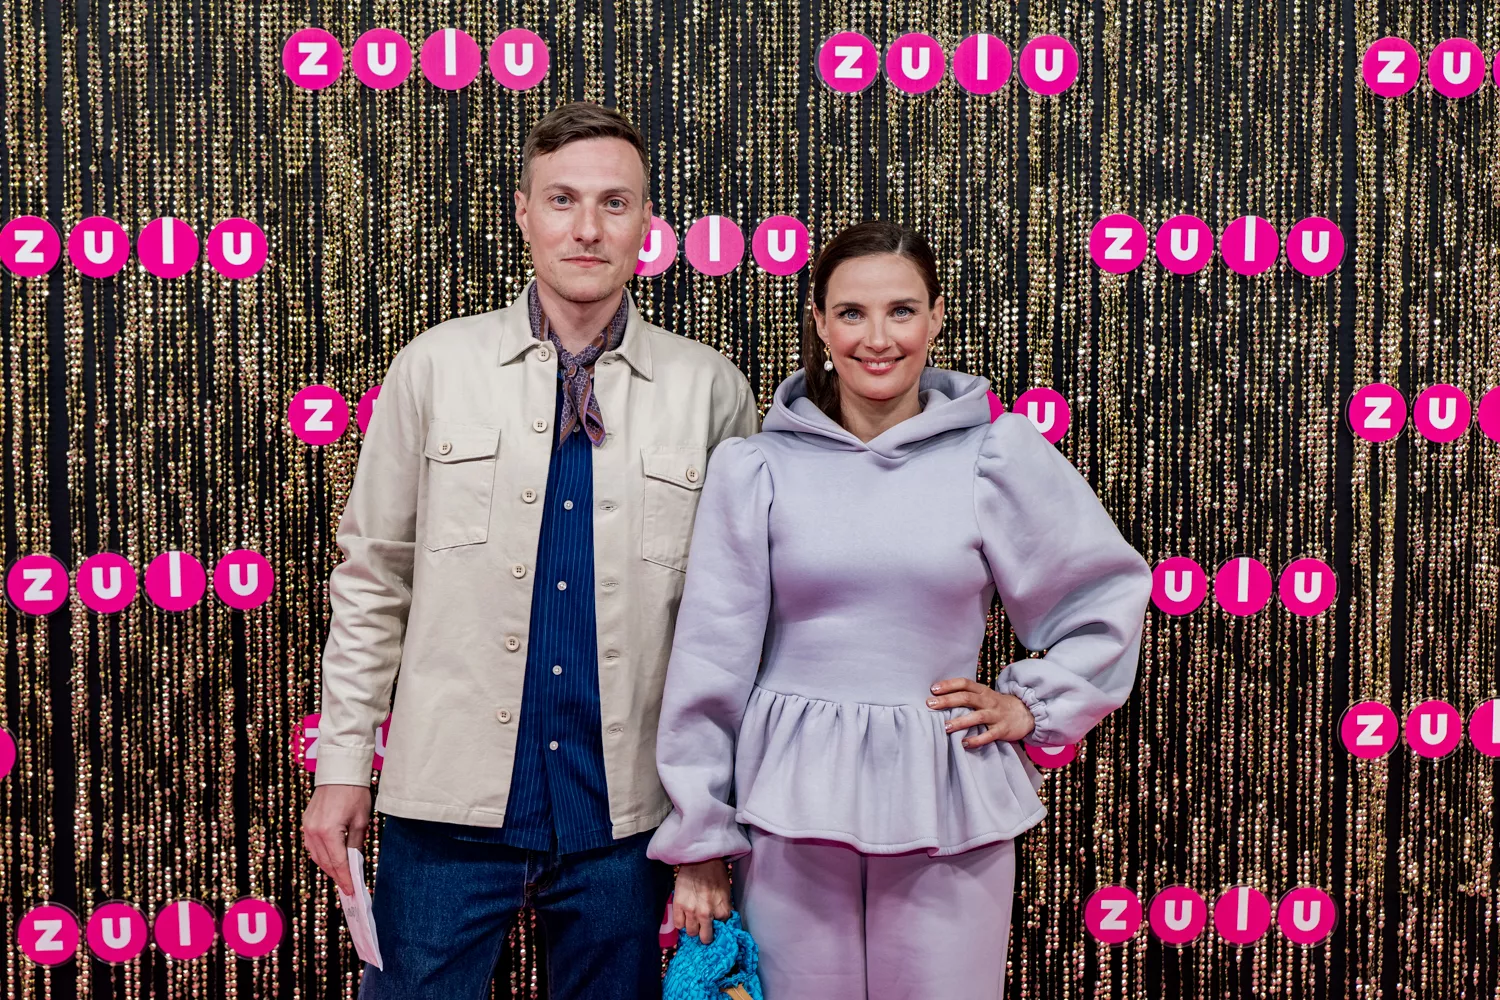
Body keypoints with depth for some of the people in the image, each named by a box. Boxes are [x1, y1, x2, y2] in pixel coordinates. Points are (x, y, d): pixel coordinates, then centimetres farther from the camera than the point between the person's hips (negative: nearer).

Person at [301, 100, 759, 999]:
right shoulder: (436, 368, 1)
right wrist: (342, 764, 2)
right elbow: (373, 581, 5)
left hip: (623, 812, 1)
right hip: (451, 800, 0)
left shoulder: (711, 389, 1)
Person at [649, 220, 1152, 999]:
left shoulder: (1002, 454, -1)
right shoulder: (754, 467, -2)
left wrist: (1032, 706, 4)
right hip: (791, 814, 0)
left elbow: (1109, 593, 12)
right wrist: (699, 838, 2)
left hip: (946, 816, 0)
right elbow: (711, 659, 1)